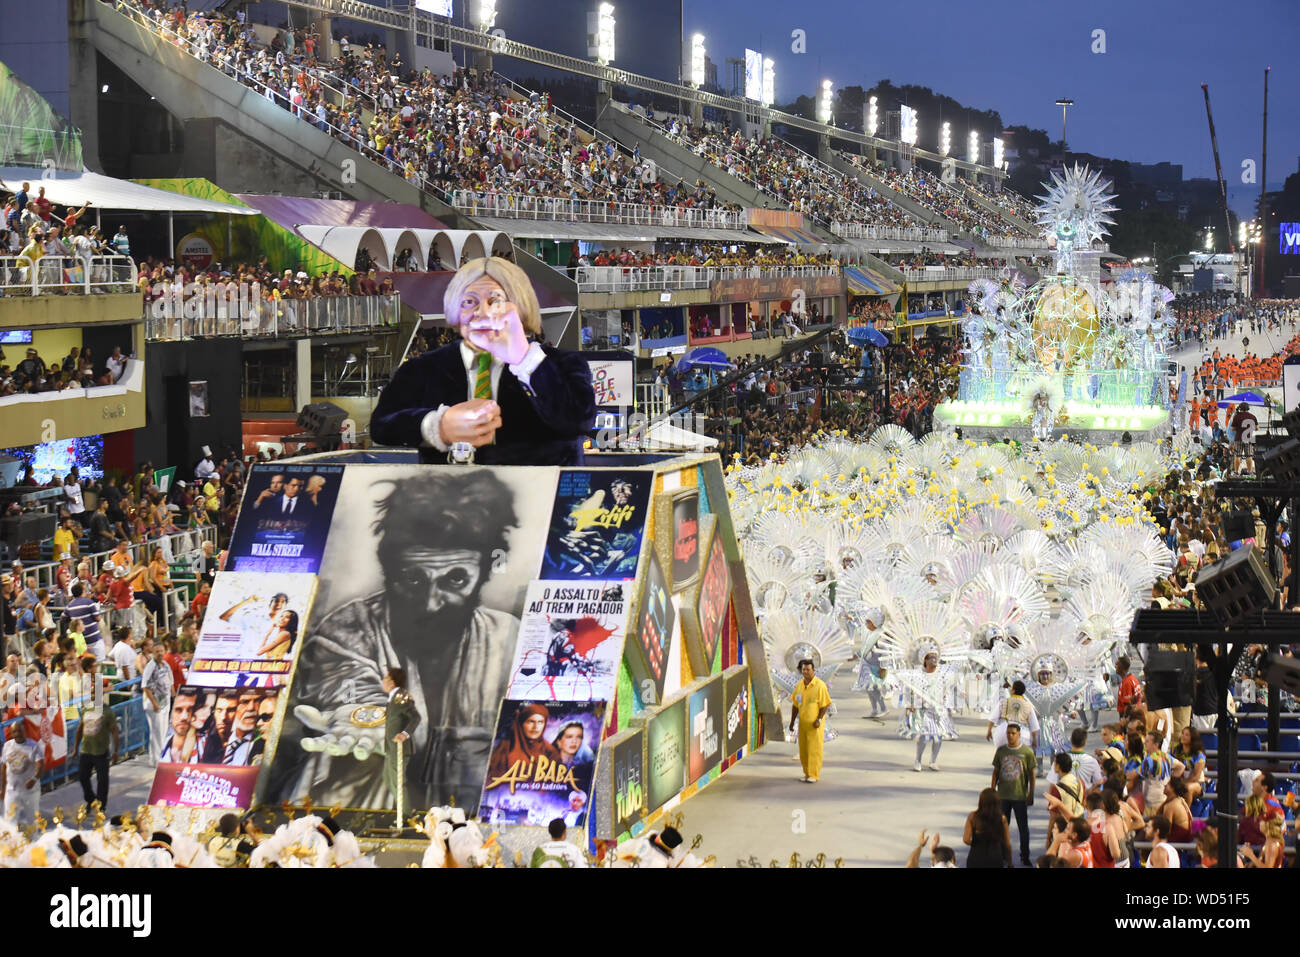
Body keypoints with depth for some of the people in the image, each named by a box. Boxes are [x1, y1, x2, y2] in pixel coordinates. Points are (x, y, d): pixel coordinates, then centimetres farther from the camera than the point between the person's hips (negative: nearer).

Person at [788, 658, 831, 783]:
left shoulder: (820, 685, -10)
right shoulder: (799, 686, 8)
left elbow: (825, 705, -10)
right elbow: (795, 705, 15)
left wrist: (819, 720, -17)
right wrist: (792, 721, 13)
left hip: (815, 724, -6)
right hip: (802, 722, 6)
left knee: (814, 749, -5)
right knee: (803, 749, 9)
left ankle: (814, 775, -1)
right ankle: (807, 773, 21)